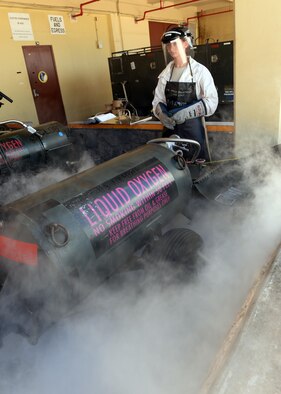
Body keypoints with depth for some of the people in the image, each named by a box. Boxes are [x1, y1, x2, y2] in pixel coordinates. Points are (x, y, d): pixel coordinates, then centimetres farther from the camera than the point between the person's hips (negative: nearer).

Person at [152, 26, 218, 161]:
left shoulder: (200, 71, -5)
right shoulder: (166, 73, 9)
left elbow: (211, 102, -10)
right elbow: (157, 100, 10)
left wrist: (185, 113, -20)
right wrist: (162, 114, -12)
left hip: (193, 129, -4)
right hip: (170, 128, 4)